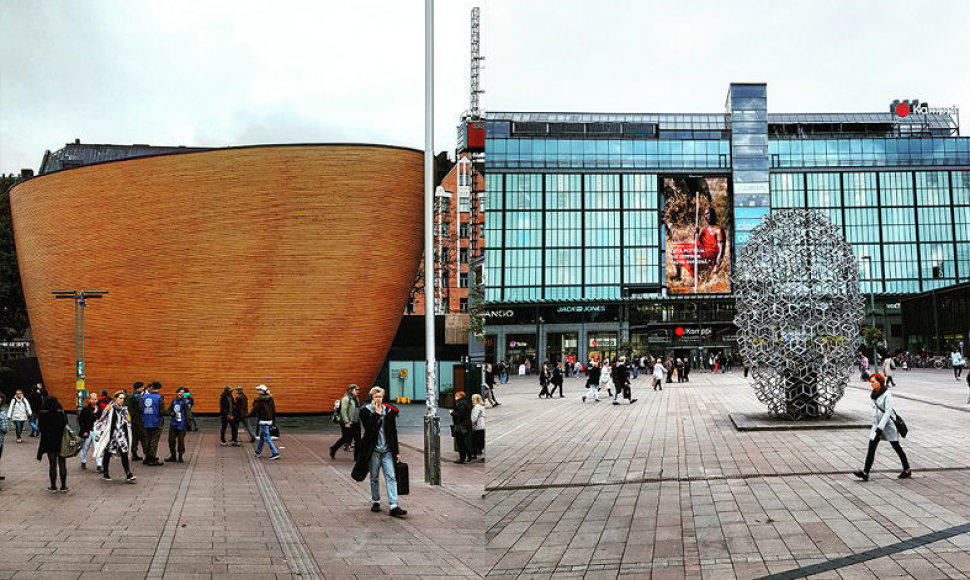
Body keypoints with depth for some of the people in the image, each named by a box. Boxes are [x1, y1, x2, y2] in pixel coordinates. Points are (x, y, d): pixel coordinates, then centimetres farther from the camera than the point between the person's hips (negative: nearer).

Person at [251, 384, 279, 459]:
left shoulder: (259, 399, -14)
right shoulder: (270, 398, 6)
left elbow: (254, 410, -12)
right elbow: (274, 410, 10)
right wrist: (273, 419, 17)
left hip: (263, 421, -8)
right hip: (269, 420, 8)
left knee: (267, 437, -5)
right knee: (262, 436, 22)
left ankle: (275, 453, -11)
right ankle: (258, 452, 36)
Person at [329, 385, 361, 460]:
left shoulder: (356, 399, 14)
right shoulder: (346, 399, -13)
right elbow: (343, 412, -17)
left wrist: (359, 420, 17)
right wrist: (346, 422, -21)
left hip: (356, 423, 8)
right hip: (348, 424, -8)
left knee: (358, 440, 5)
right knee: (345, 439, 1)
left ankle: (357, 456, 12)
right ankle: (333, 449, 22)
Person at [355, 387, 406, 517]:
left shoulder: (389, 411, 7)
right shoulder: (366, 411, -1)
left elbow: (394, 432, 10)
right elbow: (370, 427, -18)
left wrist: (396, 451, 9)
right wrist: (377, 413, -15)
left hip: (387, 450, 2)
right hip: (373, 450, -2)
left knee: (391, 477, -6)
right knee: (374, 477, 10)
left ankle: (393, 506, -10)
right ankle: (375, 502, 26)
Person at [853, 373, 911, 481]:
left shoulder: (887, 394, -17)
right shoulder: (873, 394, 6)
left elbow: (888, 411, -21)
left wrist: (880, 427, -26)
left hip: (888, 424, -7)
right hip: (876, 424, 7)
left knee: (896, 447, 9)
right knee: (871, 447, -3)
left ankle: (907, 470, 28)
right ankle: (865, 473, -8)